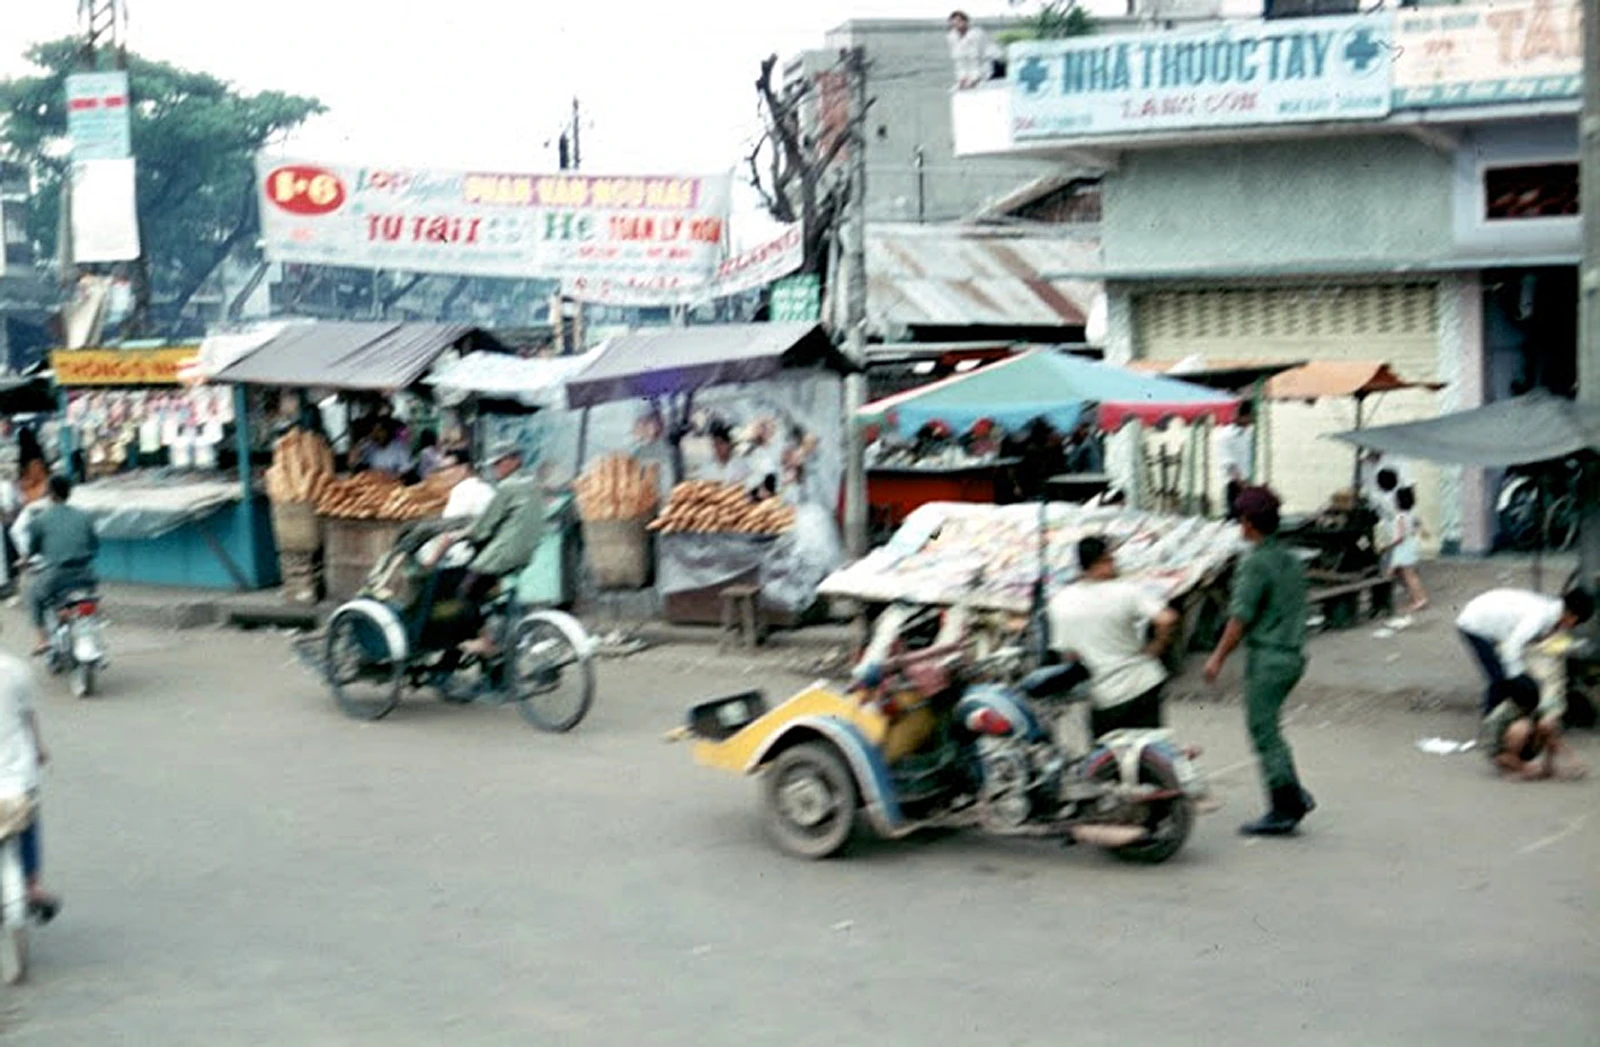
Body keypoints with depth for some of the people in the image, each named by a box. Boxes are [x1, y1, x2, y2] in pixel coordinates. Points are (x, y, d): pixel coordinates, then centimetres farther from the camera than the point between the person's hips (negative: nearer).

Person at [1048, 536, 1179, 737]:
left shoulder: (1060, 602, -7)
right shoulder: (1126, 592, -14)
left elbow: (1067, 652, -1)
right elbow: (1166, 619, -25)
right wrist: (1156, 647, -7)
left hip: (1103, 696, 2)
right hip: (1142, 685, -2)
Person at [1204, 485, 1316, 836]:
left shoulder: (1256, 563, -15)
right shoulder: (1291, 561, 11)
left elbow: (1241, 617, -16)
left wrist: (1218, 657, -8)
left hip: (1268, 658, -9)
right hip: (1293, 655, 9)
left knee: (1264, 732, -1)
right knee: (1268, 729, 18)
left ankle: (1283, 810, 2)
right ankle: (1295, 795, 15)